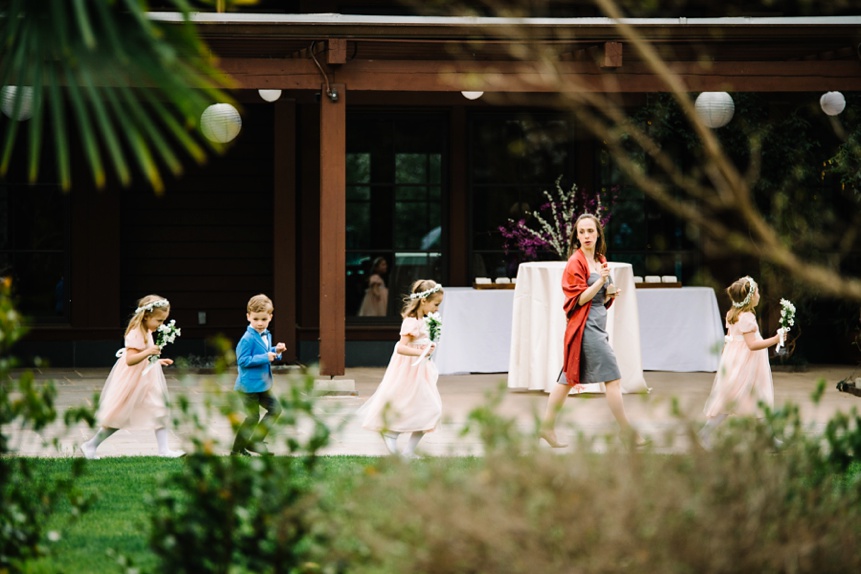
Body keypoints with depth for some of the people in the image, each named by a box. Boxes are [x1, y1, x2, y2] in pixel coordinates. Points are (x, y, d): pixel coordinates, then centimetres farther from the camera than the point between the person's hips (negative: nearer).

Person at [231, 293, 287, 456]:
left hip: (262, 385, 9)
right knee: (253, 417, -3)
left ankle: (255, 441, 17)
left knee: (275, 409, 11)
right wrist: (265, 357, -26)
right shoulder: (248, 339, -21)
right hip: (249, 385, -9)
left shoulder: (266, 336, 8)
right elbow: (243, 360, -24)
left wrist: (276, 351, 1)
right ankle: (237, 449, 10)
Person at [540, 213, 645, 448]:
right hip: (585, 325, -9)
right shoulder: (576, 262, -10)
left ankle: (547, 425, 15)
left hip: (598, 324, 9)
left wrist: (610, 294, 1)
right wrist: (600, 281, -24)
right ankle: (628, 431, -4)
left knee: (569, 378, 11)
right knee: (612, 376, -8)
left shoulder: (600, 260, 16)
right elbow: (578, 300, -14)